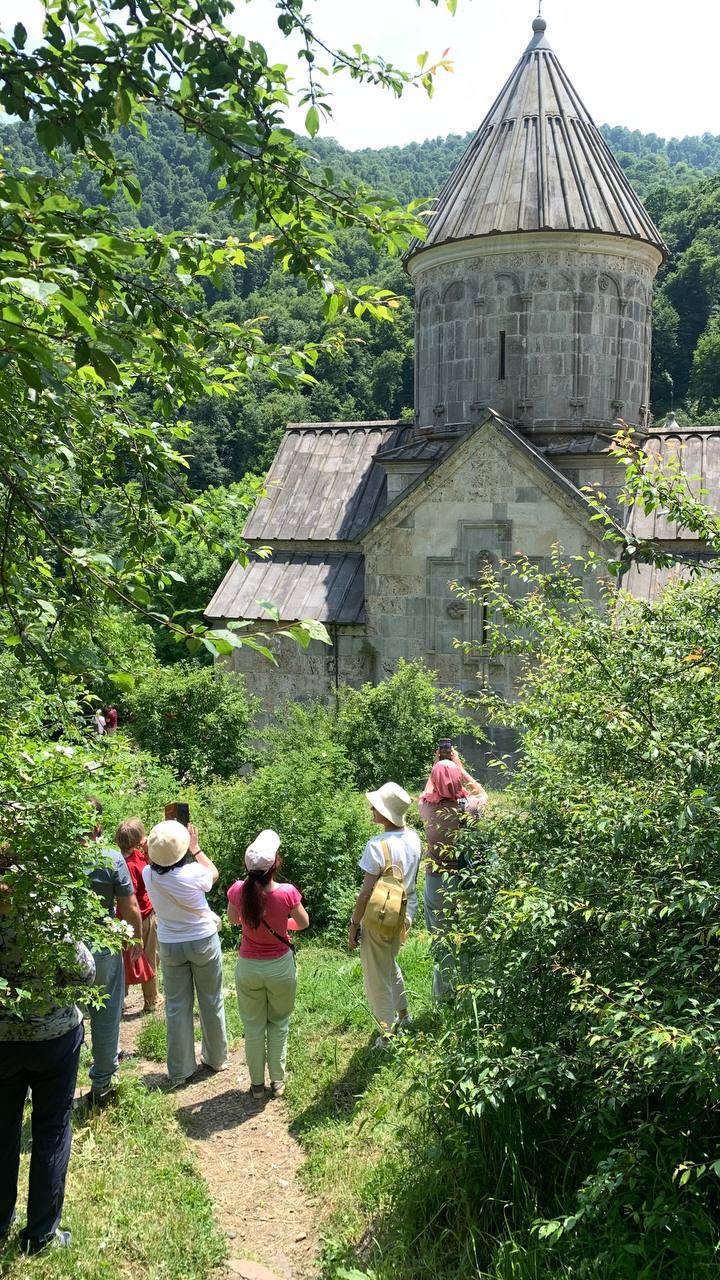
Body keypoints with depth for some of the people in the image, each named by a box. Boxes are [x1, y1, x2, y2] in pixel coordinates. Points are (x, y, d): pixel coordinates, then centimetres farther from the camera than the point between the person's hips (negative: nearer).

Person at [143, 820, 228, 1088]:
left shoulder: (148, 874, -16)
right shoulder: (193, 873, -25)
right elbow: (214, 873, 0)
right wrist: (195, 848, 7)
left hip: (170, 946, 2)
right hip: (204, 942, -2)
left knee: (177, 1007, 12)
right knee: (211, 1001, 16)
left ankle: (179, 1071, 20)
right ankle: (216, 1058, 31)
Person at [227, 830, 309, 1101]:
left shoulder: (238, 891, -20)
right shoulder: (287, 893, -25)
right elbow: (304, 923, -5)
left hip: (248, 967, 1)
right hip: (280, 967, -1)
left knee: (253, 1025, 19)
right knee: (279, 1023, 21)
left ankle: (257, 1084, 31)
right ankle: (278, 1081, 30)